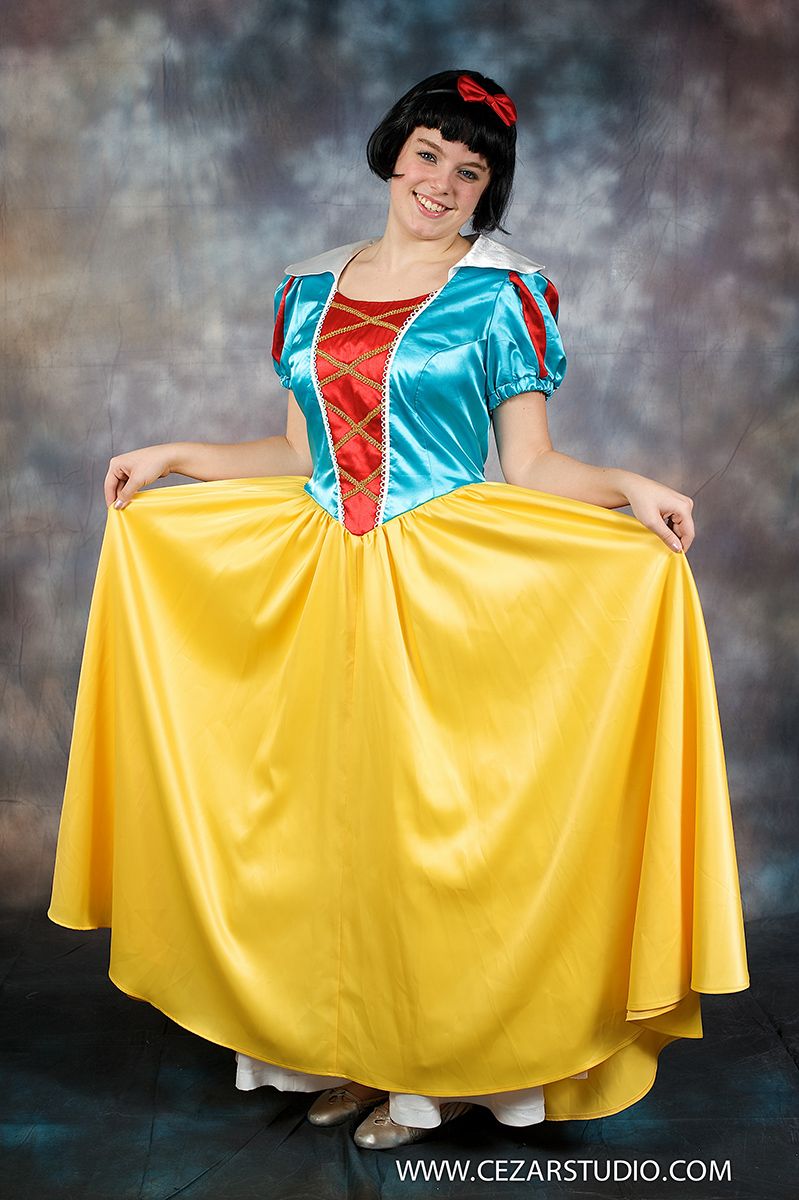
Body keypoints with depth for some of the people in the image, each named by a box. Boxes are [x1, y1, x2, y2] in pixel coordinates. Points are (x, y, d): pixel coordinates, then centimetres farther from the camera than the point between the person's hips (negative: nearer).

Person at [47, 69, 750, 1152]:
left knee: (433, 813, 0)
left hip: (450, 589, -4)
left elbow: (531, 467, -4)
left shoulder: (502, 294, -1)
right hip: (317, 583, 4)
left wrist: (627, 487, -21)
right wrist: (174, 458, 14)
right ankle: (351, 1045, 26)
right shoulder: (310, 289, 12)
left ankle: (447, 1069, 18)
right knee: (330, 807, 8)